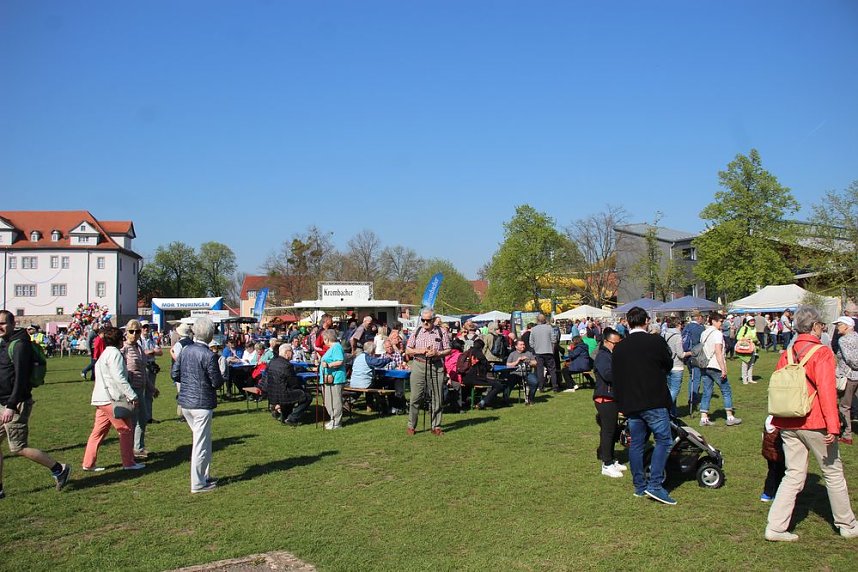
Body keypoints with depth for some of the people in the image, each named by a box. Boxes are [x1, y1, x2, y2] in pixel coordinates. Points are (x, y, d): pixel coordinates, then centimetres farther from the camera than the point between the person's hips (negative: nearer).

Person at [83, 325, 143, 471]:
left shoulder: (105, 354, 19)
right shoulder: (114, 353, -13)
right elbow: (119, 378, -20)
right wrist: (133, 396, -19)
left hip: (101, 399, 10)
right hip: (111, 399, -10)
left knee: (99, 431, 12)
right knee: (126, 430, -1)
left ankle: (88, 463, 15)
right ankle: (128, 463, 4)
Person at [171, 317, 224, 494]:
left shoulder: (185, 350, 3)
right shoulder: (208, 355, -18)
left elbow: (174, 374, 8)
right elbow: (217, 382, -15)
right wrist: (222, 378, 6)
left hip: (185, 402, 7)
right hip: (202, 403, -7)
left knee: (203, 440, 21)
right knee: (201, 443, 2)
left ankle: (205, 476, 30)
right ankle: (198, 484, 10)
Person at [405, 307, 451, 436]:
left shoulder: (442, 332, 4)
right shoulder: (416, 332, 8)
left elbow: (448, 350, 5)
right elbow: (407, 350, 10)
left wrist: (437, 353, -13)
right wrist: (419, 351, -8)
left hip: (436, 367, 0)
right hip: (419, 366, 0)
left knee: (437, 398, 3)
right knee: (415, 397, 0)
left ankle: (436, 427, 14)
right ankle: (411, 426, 10)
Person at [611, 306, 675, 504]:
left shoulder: (618, 348, 6)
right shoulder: (657, 341, -8)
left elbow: (615, 376, 11)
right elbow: (668, 365, 7)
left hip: (630, 404, 5)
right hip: (653, 402, -5)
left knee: (636, 443, 12)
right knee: (663, 440, 2)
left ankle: (639, 486, 20)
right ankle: (655, 485, -7)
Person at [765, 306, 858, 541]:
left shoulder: (787, 354, 7)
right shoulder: (822, 353, -10)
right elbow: (826, 391, -17)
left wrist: (776, 424, 18)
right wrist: (833, 426, -17)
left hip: (788, 425, 5)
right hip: (815, 424, -5)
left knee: (793, 475, 10)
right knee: (833, 473, 13)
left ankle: (775, 527, 5)